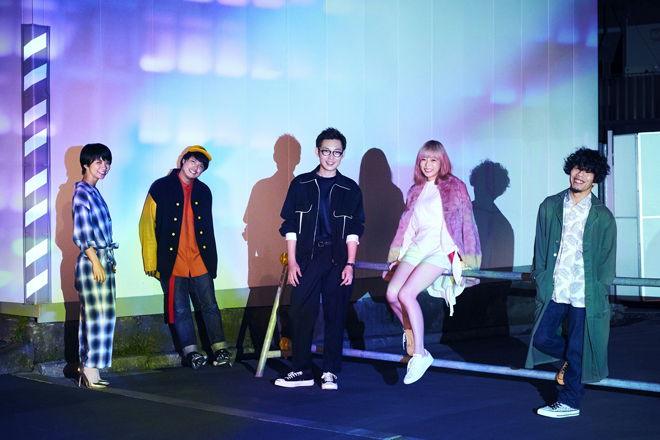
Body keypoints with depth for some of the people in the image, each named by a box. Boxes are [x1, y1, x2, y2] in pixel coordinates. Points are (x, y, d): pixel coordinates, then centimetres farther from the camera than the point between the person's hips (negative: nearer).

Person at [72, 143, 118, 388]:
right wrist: (96, 261, -19)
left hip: (102, 260, 9)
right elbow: (81, 233, -16)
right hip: (92, 260, -9)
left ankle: (87, 368, 13)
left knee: (93, 316, 9)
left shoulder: (94, 192, 17)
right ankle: (90, 368, -7)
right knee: (98, 315, -9)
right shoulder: (82, 192, -10)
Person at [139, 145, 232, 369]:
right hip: (172, 262, -2)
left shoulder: (203, 191, 12)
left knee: (210, 305, 0)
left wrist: (211, 258, 15)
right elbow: (147, 225, -1)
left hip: (200, 261, 3)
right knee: (180, 309, 2)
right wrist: (151, 261, -5)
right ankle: (191, 352, 8)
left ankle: (220, 349, 3)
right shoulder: (160, 188, 0)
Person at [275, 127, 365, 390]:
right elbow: (290, 226, 6)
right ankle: (301, 371, 7)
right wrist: (292, 262, -1)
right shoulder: (301, 185, 8)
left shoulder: (350, 189, 9)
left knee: (335, 316, 1)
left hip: (338, 259, 0)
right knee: (300, 313, -4)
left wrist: (350, 264, -3)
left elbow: (354, 230, 6)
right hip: (307, 257, 0)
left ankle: (330, 373, 10)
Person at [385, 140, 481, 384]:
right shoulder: (415, 191, 19)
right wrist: (397, 259, 20)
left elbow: (466, 224, 0)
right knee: (392, 293, -15)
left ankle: (419, 355, -12)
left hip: (441, 250, -6)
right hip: (416, 247, 6)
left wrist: (461, 260, -6)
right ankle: (410, 333, 10)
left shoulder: (455, 187, 2)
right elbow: (407, 226, 22)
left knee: (407, 294, -23)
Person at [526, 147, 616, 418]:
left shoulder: (603, 217, -2)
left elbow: (607, 262, 2)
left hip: (585, 294, -2)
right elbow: (540, 248, 9)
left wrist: (599, 292, -3)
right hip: (554, 291, 3)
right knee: (542, 337, 3)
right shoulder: (550, 207, 4)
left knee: (578, 350, 3)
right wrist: (540, 279, 4)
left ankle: (569, 402, 17)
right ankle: (570, 360, 34)